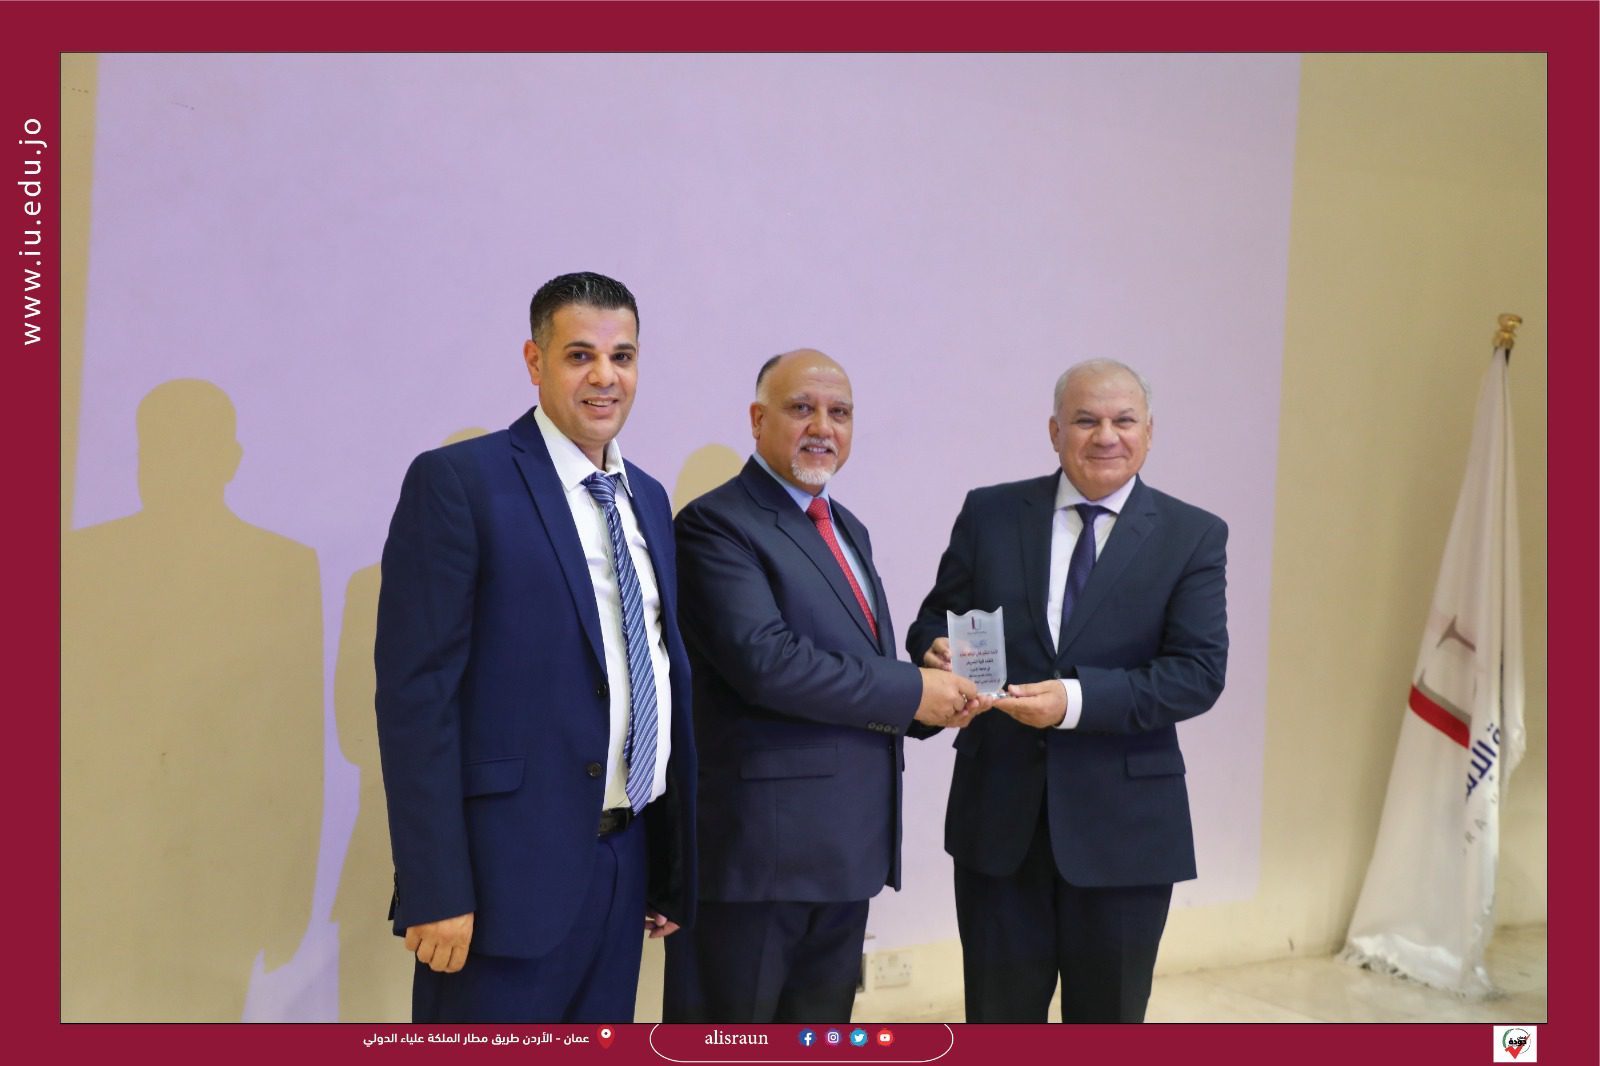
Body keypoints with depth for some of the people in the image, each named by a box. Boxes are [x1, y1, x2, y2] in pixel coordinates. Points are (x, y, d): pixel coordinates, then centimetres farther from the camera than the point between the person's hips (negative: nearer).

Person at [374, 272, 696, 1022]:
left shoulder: (649, 499, 12)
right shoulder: (457, 482, -9)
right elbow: (416, 694, -13)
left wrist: (673, 864, 14)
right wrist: (433, 890, -17)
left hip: (625, 866, 7)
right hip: (509, 871, -6)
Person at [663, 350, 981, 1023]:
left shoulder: (848, 529, 17)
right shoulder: (717, 525, -11)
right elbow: (765, 661, -23)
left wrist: (939, 700, -1)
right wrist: (910, 691, -15)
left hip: (845, 844, 8)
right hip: (757, 841, -8)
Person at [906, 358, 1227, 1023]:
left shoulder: (1193, 536, -2)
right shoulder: (990, 514, 3)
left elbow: (1199, 673, -10)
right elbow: (935, 619, 9)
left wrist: (1076, 700, -23)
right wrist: (936, 648, -16)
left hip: (1123, 824, -1)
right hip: (997, 814, 1)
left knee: (1110, 1017, 15)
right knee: (998, 1016, 11)